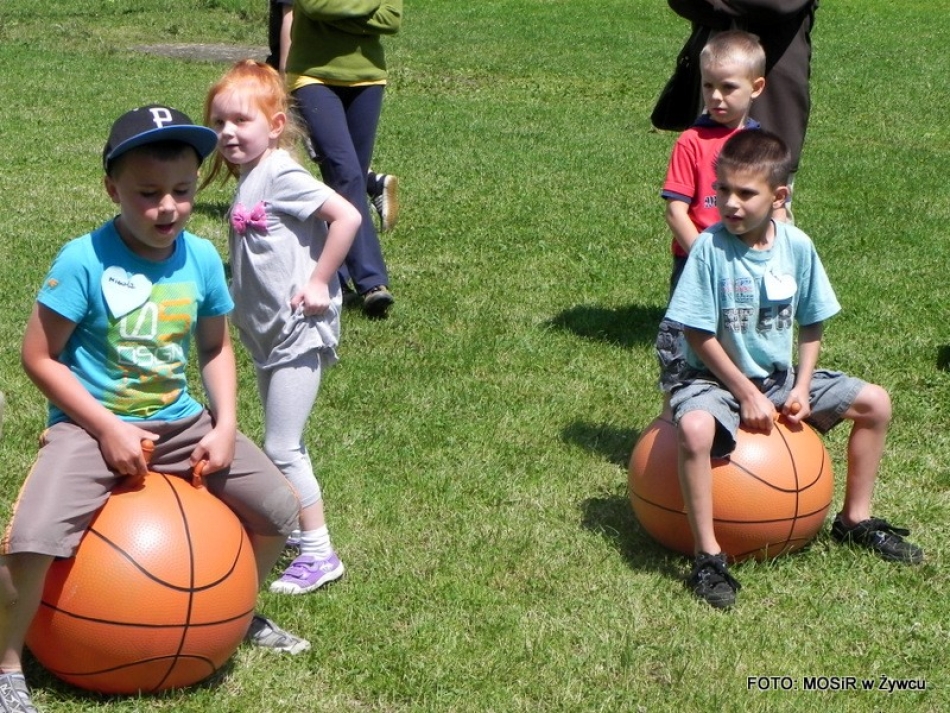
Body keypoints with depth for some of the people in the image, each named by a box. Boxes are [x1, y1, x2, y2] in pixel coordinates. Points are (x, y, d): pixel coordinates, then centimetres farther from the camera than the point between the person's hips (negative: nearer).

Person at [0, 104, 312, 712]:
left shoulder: (202, 258, -2)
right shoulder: (84, 260, -18)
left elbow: (216, 347, 11)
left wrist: (225, 426, -3)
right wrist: (109, 429, -19)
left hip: (179, 422, 6)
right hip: (94, 423, -5)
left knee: (279, 508, 5)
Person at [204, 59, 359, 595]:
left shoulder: (281, 175, -17)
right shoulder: (248, 180, 8)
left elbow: (347, 217, -26)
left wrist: (319, 283, -21)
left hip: (300, 332, -9)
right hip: (269, 334, 9)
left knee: (281, 449, -6)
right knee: (284, 445, 19)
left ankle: (320, 554, 3)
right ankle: (295, 528, 33)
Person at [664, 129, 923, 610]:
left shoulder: (796, 246, -6)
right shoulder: (710, 248, -19)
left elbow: (811, 327, 4)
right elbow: (699, 337, -17)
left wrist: (800, 389, -8)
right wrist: (747, 395, -18)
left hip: (781, 377, 5)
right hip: (717, 377, -5)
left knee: (874, 403, 0)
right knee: (695, 428, -38)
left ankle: (855, 520, 19)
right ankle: (708, 557, -25)